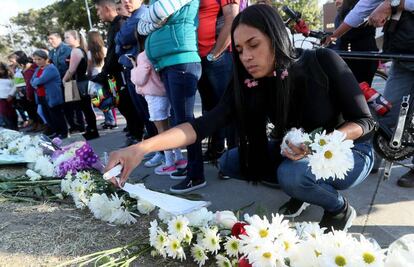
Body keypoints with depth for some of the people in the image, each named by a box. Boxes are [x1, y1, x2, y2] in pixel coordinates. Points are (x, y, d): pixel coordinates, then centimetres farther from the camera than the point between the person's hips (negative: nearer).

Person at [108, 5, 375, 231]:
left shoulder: (323, 61, -23)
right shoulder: (249, 85, -15)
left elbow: (364, 121, -16)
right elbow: (207, 123, -27)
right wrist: (141, 148, -40)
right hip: (297, 151, 5)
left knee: (292, 173, -35)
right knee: (229, 162, -8)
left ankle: (340, 208, -3)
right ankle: (300, 189, 8)